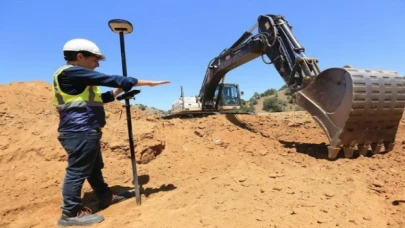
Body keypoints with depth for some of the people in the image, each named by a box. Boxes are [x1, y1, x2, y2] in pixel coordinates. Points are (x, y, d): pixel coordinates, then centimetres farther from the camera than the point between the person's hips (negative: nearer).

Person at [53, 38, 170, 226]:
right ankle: (71, 213, 8)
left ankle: (105, 197, 34)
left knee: (94, 167, 19)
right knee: (78, 170, -3)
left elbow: (98, 99, 23)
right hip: (79, 131, -11)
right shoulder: (71, 72, -13)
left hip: (86, 131, 11)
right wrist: (147, 83, -16)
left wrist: (121, 90, 12)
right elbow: (110, 79, -19)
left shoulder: (79, 78, 19)